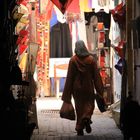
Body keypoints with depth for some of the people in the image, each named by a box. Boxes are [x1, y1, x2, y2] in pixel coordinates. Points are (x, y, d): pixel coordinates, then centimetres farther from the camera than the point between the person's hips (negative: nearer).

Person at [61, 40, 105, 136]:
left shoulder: (73, 60, -8)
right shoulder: (91, 59, -5)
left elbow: (70, 77, -7)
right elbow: (96, 75, -4)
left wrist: (67, 93, -1)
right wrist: (100, 90, 1)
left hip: (77, 87, 0)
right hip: (88, 87, 0)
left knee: (79, 106, 10)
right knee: (89, 104, 14)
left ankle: (80, 129, 8)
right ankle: (87, 118, -16)